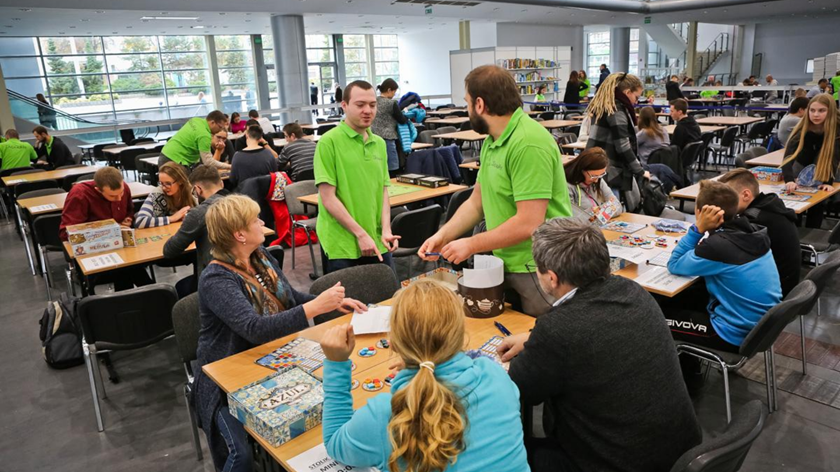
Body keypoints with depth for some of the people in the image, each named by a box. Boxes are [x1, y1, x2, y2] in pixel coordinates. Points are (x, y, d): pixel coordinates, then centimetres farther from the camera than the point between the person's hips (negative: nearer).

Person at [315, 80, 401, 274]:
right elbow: (328, 198, -12)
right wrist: (361, 234, -14)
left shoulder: (379, 143, 10)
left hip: (377, 244, 6)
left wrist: (386, 230, -2)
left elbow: (383, 192, 13)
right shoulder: (329, 142, -8)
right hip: (342, 247, -5)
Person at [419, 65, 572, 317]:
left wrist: (471, 245, -16)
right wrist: (443, 235, -1)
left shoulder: (529, 144, -22)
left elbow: (529, 223, -25)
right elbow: (477, 201, 12)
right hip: (506, 266, 9)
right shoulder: (492, 141, 8)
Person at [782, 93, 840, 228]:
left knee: (818, 203, -7)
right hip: (802, 167, 0)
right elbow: (789, 155, -38)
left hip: (823, 173, 0)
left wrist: (828, 181, -36)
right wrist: (789, 180, -52)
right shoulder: (803, 128, -28)